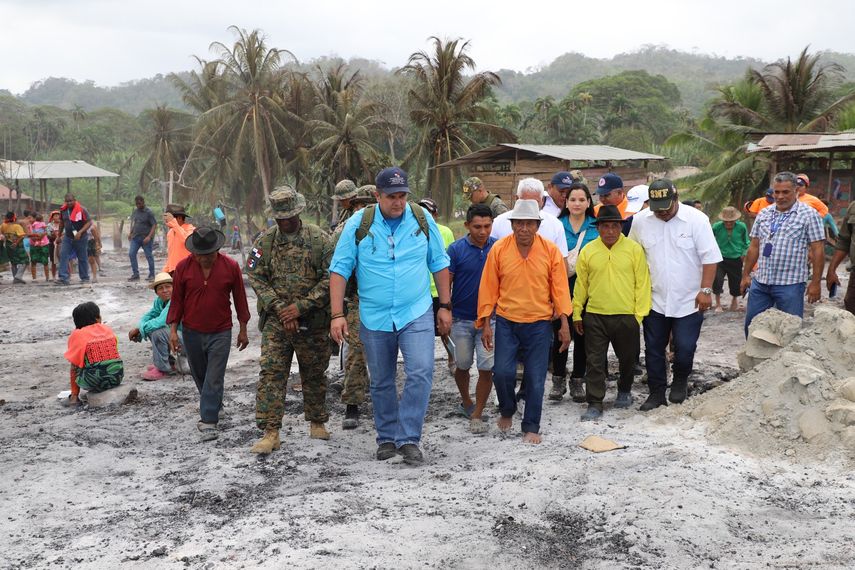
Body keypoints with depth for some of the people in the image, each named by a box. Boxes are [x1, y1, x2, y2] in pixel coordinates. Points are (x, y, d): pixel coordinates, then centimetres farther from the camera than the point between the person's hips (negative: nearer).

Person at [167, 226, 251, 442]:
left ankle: (208, 421, -3)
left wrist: (243, 329, 5)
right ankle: (213, 404, 42)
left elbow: (239, 298, 1)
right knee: (199, 374, 18)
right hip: (192, 332, 3)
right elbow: (176, 300, 2)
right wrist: (173, 329, -3)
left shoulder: (231, 267, -8)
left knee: (214, 379, -6)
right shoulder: (183, 267, -6)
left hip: (220, 333, -2)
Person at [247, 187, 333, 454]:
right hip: (276, 320, 1)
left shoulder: (319, 239, -5)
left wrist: (300, 306, -14)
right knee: (271, 373, -7)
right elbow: (256, 278, 0)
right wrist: (279, 308, -12)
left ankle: (317, 422, 31)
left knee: (314, 374, 12)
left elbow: (330, 278, -9)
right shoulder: (264, 241, 3)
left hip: (312, 321, -1)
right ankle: (270, 432, -4)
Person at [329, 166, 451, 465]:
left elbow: (439, 263, 8)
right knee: (381, 382, 12)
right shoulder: (359, 224, -6)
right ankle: (387, 438, 28)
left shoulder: (422, 219, -1)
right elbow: (339, 269, -4)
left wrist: (445, 306, 7)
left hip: (416, 314, 0)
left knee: (421, 372, -16)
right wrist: (337, 314, -9)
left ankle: (408, 438, -6)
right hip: (374, 317, 1)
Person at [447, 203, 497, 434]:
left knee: (487, 368, -4)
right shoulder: (456, 249, -8)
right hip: (462, 318, 0)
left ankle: (477, 415, 8)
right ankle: (466, 401, 40)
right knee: (462, 365, 15)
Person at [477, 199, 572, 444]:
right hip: (506, 322, 0)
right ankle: (507, 412, 25)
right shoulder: (499, 249, -4)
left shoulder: (551, 251, -4)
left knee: (535, 378, 3)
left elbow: (560, 288, 0)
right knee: (502, 372, -4)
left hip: (539, 323, 0)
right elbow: (488, 287, 0)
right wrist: (485, 323, -1)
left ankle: (531, 427, 17)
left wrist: (564, 324, -2)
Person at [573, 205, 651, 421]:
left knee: (627, 358, 15)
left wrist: (639, 313, -6)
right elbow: (580, 284, 6)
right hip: (595, 316, 1)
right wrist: (577, 314, 7)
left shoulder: (634, 249, -3)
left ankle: (624, 391, 39)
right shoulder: (588, 251, 1)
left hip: (626, 316, 0)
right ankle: (594, 403, 10)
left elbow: (642, 283, -2)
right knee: (595, 362, 2)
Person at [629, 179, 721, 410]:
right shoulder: (640, 221, -3)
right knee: (653, 350, 9)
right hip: (654, 300, 3)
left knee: (685, 348, 0)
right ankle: (656, 393, 23)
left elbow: (710, 257, -9)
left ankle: (680, 382, 28)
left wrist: (706, 290, -12)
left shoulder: (696, 219, -11)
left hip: (689, 301, -2)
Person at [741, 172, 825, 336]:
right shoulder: (764, 213, 10)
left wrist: (815, 283, -10)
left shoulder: (809, 215, -5)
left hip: (790, 285, -5)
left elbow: (818, 251, -7)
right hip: (760, 282, 5)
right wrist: (745, 275, 11)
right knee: (751, 324, 10)